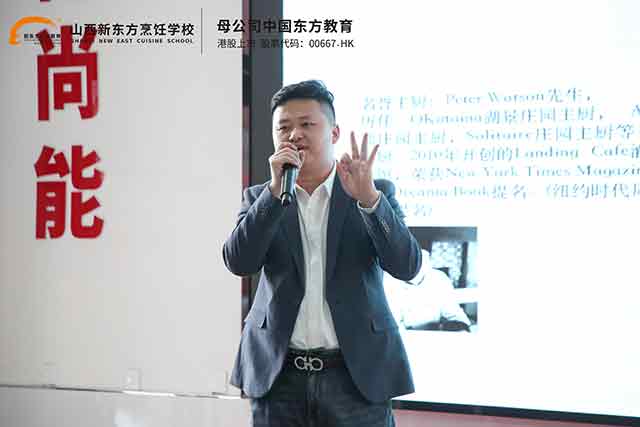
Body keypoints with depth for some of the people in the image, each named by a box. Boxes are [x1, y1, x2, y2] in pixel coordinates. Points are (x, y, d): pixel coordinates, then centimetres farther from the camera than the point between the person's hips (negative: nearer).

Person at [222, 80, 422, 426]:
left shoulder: (376, 194, 3)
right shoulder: (259, 198, 7)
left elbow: (407, 266, -8)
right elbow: (238, 262, -7)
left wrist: (368, 197, -21)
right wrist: (276, 190, -17)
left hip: (357, 375, -1)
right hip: (279, 375, 1)